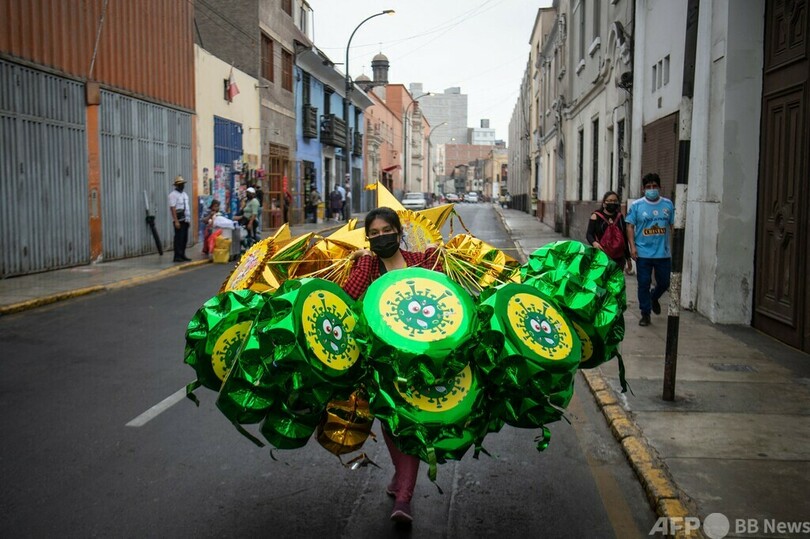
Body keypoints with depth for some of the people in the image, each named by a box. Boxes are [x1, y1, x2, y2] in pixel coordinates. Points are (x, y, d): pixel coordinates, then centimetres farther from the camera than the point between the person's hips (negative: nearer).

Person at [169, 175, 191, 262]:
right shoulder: (173, 195, -9)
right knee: (179, 238, -6)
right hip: (179, 220, -8)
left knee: (184, 238, 10)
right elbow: (173, 208, -15)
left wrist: (189, 219, 15)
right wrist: (176, 221, -21)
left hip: (185, 220, 8)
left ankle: (182, 255, 18)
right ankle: (177, 256, -1)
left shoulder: (184, 194, 17)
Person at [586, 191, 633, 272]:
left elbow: (625, 237, 18)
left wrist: (628, 257, 18)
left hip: (618, 258, 4)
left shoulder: (620, 217, 14)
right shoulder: (596, 216, 2)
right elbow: (589, 234, -3)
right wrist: (594, 243, -27)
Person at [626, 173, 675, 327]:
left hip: (663, 253, 2)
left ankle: (654, 298, 42)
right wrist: (632, 246, -9)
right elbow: (630, 226, 0)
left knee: (664, 283, 10)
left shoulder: (668, 204, 5)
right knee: (644, 284, 2)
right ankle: (645, 314, 15)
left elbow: (673, 226, 9)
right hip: (643, 253, -2)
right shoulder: (636, 205, 0)